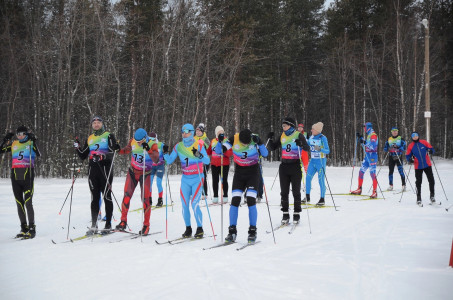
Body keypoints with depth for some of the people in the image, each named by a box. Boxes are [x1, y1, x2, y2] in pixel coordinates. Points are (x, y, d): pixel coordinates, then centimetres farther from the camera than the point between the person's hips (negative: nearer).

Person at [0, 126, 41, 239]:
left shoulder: (31, 143, 2)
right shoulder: (13, 144, 13)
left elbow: (38, 154, -14)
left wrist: (33, 142, -22)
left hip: (27, 176, -4)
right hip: (15, 177, 4)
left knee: (28, 203, -11)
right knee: (19, 203, 7)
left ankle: (32, 228, -4)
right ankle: (24, 228, 15)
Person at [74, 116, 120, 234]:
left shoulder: (109, 136, 5)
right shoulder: (90, 139, 19)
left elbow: (114, 152, -8)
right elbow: (83, 156, 19)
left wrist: (103, 156, -26)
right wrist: (77, 147, 1)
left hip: (105, 168, -4)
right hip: (93, 169, 4)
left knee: (106, 196, -2)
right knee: (94, 198, 3)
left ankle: (108, 224, 3)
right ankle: (94, 225, 4)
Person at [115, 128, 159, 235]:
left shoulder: (152, 144, -17)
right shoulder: (132, 142, -6)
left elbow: (156, 159, -29)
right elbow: (126, 150, 13)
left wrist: (148, 150, -43)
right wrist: (118, 150, -7)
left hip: (145, 174, -3)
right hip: (132, 172, 3)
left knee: (146, 199, -4)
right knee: (127, 195, -5)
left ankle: (146, 225, 6)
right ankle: (123, 221, 5)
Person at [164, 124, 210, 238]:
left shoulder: (199, 145, -7)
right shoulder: (178, 146, 3)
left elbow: (207, 161, -16)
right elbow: (169, 161, 5)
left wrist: (199, 155, -33)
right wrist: (165, 153, -13)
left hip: (197, 179, -4)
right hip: (185, 179, 4)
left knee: (195, 204, -12)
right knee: (184, 205, 1)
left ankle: (200, 229, 2)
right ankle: (188, 229, 16)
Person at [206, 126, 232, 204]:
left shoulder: (227, 141, 0)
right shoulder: (213, 141, 12)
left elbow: (230, 153, -10)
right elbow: (209, 152, 19)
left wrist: (225, 151, -26)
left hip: (224, 164, -4)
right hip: (214, 164, 4)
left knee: (224, 180, 0)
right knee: (215, 180, 6)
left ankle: (225, 197, 8)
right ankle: (215, 197, 13)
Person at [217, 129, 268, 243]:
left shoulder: (255, 139, -17)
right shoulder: (234, 139, -15)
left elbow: (265, 154, -15)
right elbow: (218, 151, -10)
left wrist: (259, 143, -29)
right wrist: (220, 141, -28)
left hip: (253, 172, -2)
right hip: (239, 172, 2)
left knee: (251, 201, -12)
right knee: (235, 201, -7)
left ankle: (252, 231, -2)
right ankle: (232, 231, 0)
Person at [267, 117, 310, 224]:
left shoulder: (299, 135, -3)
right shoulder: (282, 137, 11)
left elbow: (307, 149, -11)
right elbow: (272, 148, 15)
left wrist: (301, 144, -31)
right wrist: (270, 139, -2)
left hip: (295, 166, -4)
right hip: (284, 166, 5)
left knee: (296, 191, 2)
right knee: (284, 192, 5)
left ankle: (297, 214, 10)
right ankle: (285, 214, 11)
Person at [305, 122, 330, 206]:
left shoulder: (323, 138, -11)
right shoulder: (311, 138, 7)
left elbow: (327, 151, -15)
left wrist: (320, 149, -32)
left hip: (320, 161, -6)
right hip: (313, 161, 6)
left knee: (321, 180, -2)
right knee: (308, 178, 1)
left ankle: (322, 200, 8)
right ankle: (307, 197, 12)